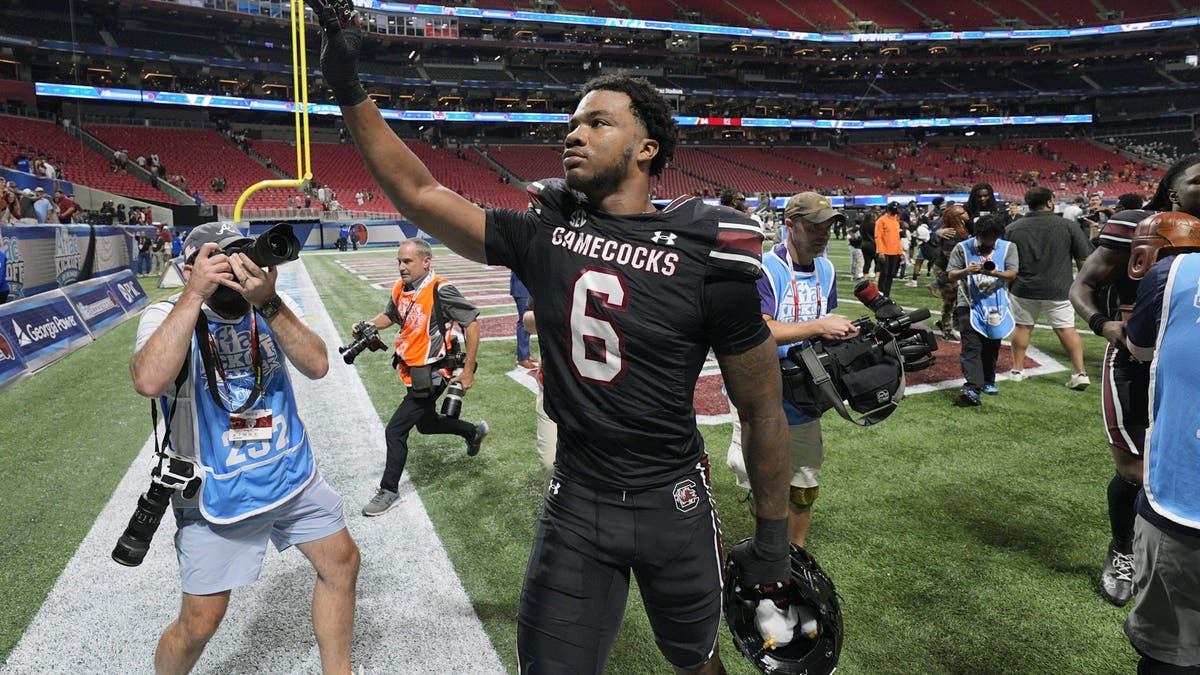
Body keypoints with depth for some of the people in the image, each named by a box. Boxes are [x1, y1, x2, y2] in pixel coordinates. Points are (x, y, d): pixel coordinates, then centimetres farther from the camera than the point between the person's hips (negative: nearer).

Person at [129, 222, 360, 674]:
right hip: (216, 492, -4)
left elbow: (317, 366, -17)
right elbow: (149, 382, -33)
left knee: (341, 563, 11)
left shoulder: (267, 309, -2)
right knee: (200, 621, -1)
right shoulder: (168, 316, -11)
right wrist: (195, 294, -31)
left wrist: (267, 302, -28)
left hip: (293, 473, 4)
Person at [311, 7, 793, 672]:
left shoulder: (707, 256, -15)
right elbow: (419, 193, 1)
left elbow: (762, 411, -7)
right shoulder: (543, 234, -5)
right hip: (575, 498, 2)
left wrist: (771, 539, 1)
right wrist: (348, 89, -4)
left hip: (673, 505, -2)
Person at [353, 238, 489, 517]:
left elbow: (472, 323, -21)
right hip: (412, 372, 9)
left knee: (395, 430, -6)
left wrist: (468, 371, -20)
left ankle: (389, 491, 14)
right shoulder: (400, 289, 1)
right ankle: (473, 431, 51)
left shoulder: (440, 290, -23)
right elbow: (390, 315, 20)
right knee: (426, 423, 26)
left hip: (431, 375, -9)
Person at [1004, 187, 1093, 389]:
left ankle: (1017, 369, 19)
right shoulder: (1067, 226, -5)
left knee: (1023, 327, 13)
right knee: (1067, 329, 3)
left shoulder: (1012, 229, -1)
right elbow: (1084, 259, -2)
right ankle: (1080, 372, 0)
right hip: (1059, 289, -1)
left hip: (1023, 289, 1)